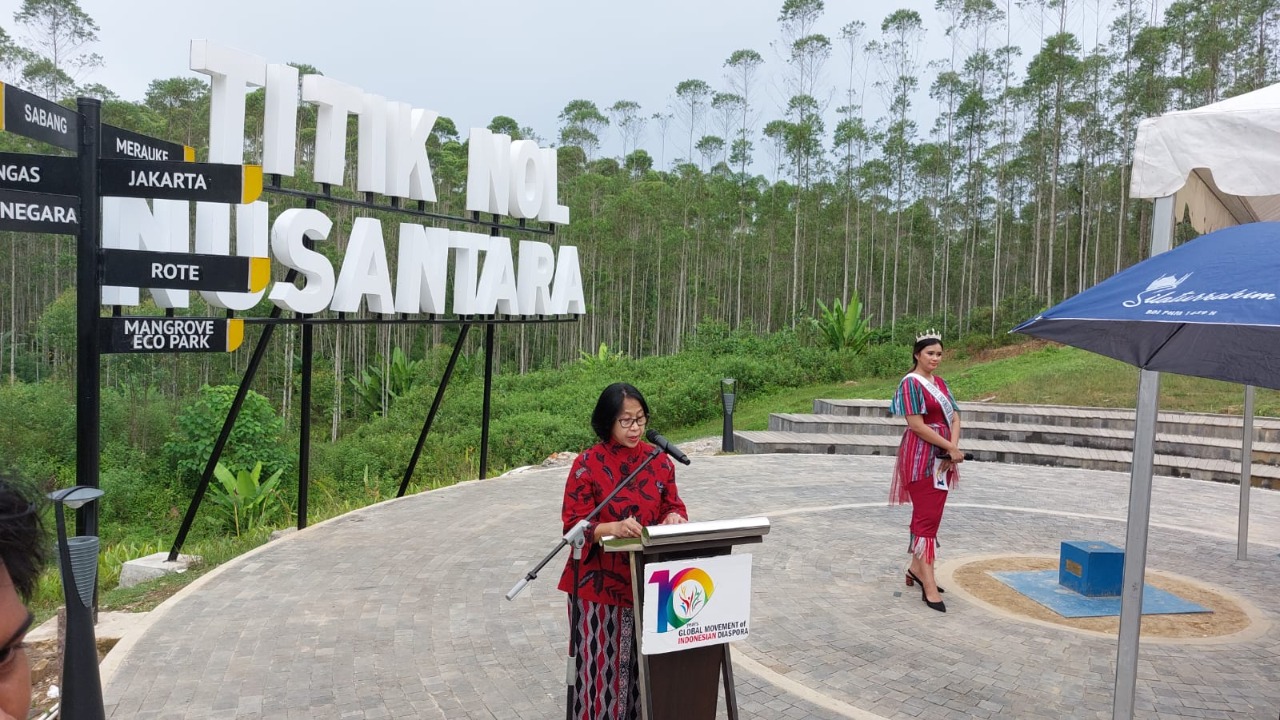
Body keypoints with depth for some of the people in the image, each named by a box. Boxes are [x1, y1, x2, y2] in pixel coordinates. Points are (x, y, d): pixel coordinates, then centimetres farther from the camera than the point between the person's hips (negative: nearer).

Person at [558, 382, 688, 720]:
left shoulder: (659, 460, 3)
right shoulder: (587, 465, -10)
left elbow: (673, 505, 10)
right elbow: (574, 524, -12)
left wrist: (674, 518, -13)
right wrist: (613, 528, -29)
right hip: (600, 582, -4)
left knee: (644, 661, 10)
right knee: (600, 663, 2)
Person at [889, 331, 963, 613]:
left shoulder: (940, 383, 14)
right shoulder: (911, 383, -10)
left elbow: (954, 417, 8)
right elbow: (916, 425, -17)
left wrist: (954, 449, -9)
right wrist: (952, 448, -14)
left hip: (943, 457, 8)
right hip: (920, 456, -8)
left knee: (930, 515, 14)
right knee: (927, 518, -9)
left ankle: (916, 568, 27)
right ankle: (929, 585, -9)